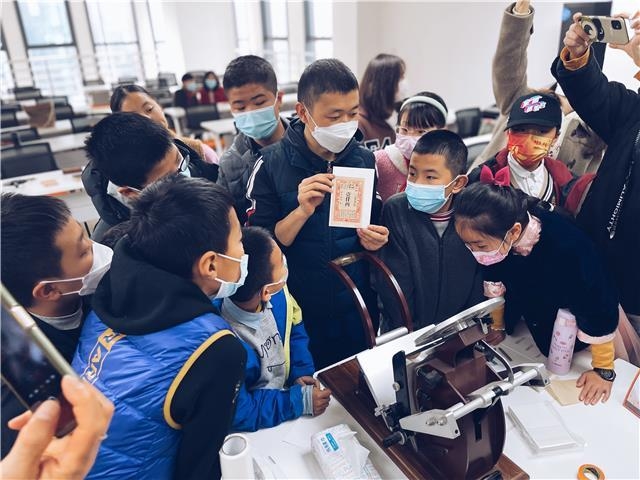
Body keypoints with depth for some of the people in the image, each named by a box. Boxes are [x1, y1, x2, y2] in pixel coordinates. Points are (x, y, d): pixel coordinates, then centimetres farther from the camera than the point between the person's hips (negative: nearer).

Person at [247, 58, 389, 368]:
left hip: (357, 307, 3)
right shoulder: (271, 165, -14)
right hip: (299, 311, -3)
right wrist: (301, 211, -28)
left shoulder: (365, 159, -3)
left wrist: (371, 238, -12)